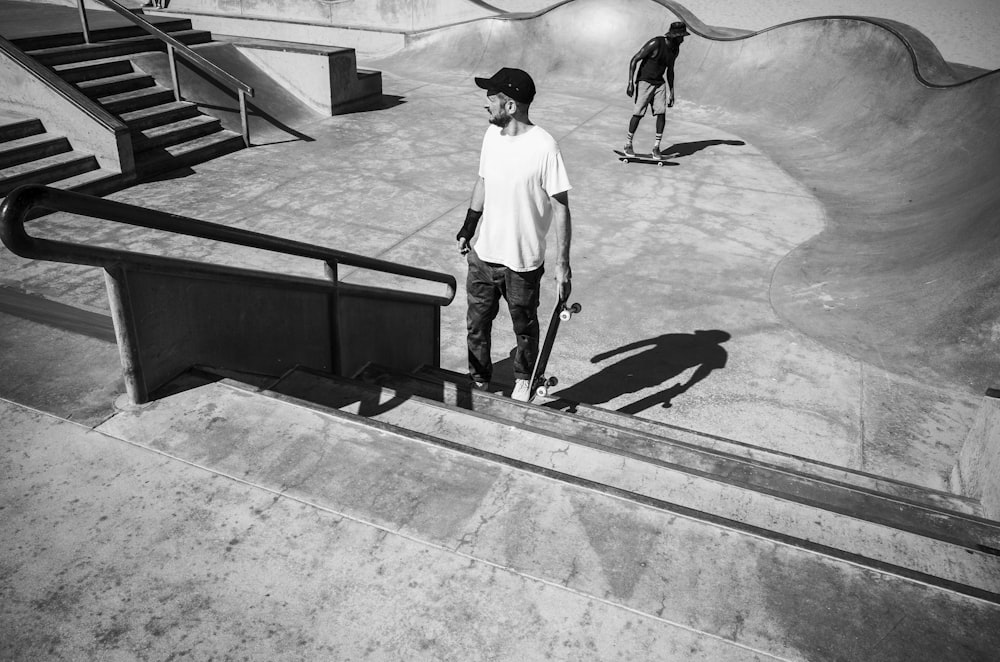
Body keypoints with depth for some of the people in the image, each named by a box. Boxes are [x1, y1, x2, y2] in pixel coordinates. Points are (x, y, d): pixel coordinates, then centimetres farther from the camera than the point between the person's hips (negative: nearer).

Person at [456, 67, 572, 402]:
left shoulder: (544, 147, -20)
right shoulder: (491, 135, -1)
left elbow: (560, 208, -16)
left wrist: (563, 263, -17)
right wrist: (468, 227, 18)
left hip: (522, 261, -5)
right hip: (483, 254, 5)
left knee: (524, 327, 16)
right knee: (477, 323, 17)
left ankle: (524, 380, 40)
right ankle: (478, 380, 39)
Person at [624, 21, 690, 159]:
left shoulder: (675, 49, 3)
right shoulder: (655, 44, -19)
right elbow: (634, 60, -17)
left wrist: (672, 94, 17)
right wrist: (630, 83, -22)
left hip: (659, 84, 6)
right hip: (644, 82, -6)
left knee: (662, 113, -7)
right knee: (638, 113, -7)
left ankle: (656, 147, 0)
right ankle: (628, 145, 9)